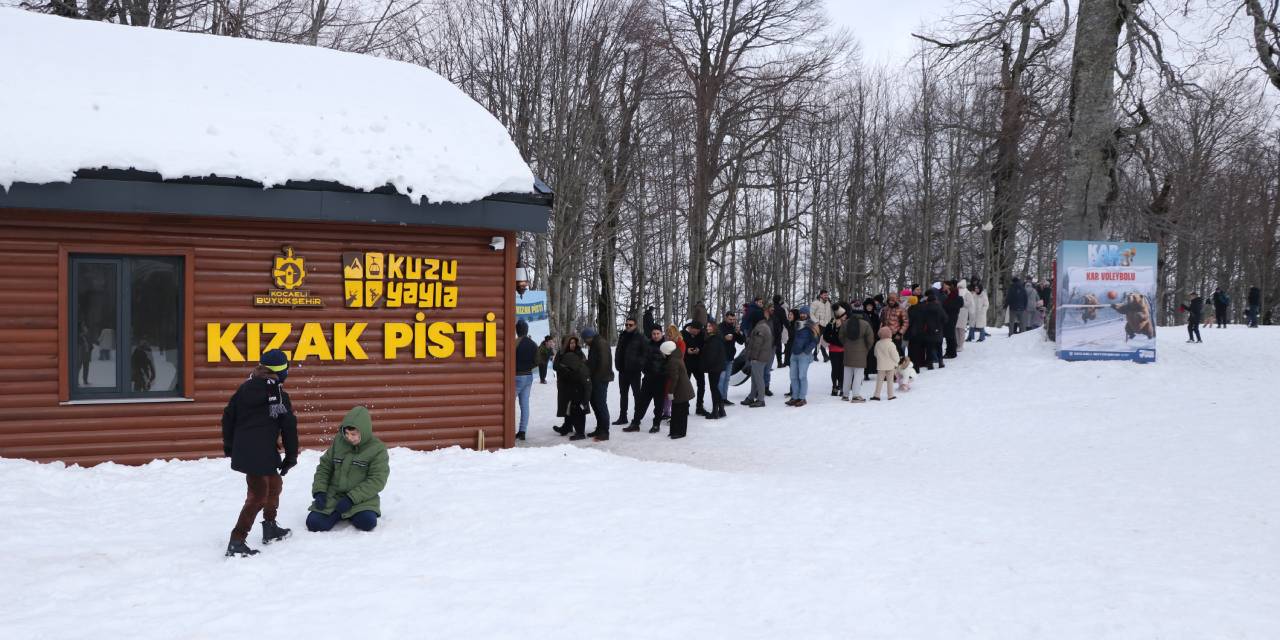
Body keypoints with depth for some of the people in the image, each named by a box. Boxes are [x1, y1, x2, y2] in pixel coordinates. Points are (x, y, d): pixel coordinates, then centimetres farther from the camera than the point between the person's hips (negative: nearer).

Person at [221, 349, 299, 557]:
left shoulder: (244, 388, 10)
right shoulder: (278, 394, -8)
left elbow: (228, 416, 14)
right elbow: (289, 428, -6)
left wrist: (229, 445, 25)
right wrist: (291, 457, 4)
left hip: (242, 451, 8)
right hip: (261, 454, -8)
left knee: (274, 483, 25)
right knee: (258, 495, -4)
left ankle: (270, 527, 35)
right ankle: (236, 542, -9)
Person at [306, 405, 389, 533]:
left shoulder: (377, 449, -9)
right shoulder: (338, 441, 1)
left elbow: (377, 481, -14)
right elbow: (324, 468, 9)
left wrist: (351, 498, -22)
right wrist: (319, 492, -7)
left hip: (361, 498, -2)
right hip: (333, 495, 2)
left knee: (367, 522, -30)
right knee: (314, 523, -19)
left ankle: (354, 513, 6)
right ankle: (337, 514, 13)